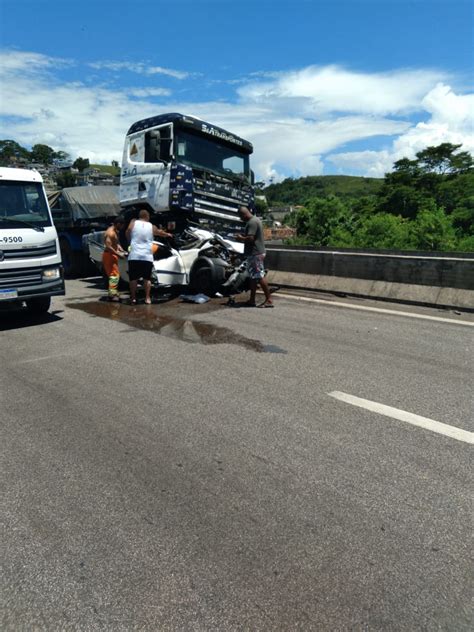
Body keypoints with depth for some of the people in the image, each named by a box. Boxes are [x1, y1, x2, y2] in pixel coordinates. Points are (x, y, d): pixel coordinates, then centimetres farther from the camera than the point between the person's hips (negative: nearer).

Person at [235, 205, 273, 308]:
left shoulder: (252, 222, -15)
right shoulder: (256, 220, 17)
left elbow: (250, 238, -24)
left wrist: (241, 238, -7)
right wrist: (244, 237, 14)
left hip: (255, 253, -11)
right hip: (257, 252, 11)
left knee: (260, 277, -9)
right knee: (253, 277, 12)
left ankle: (269, 300, -6)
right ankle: (252, 300, 17)